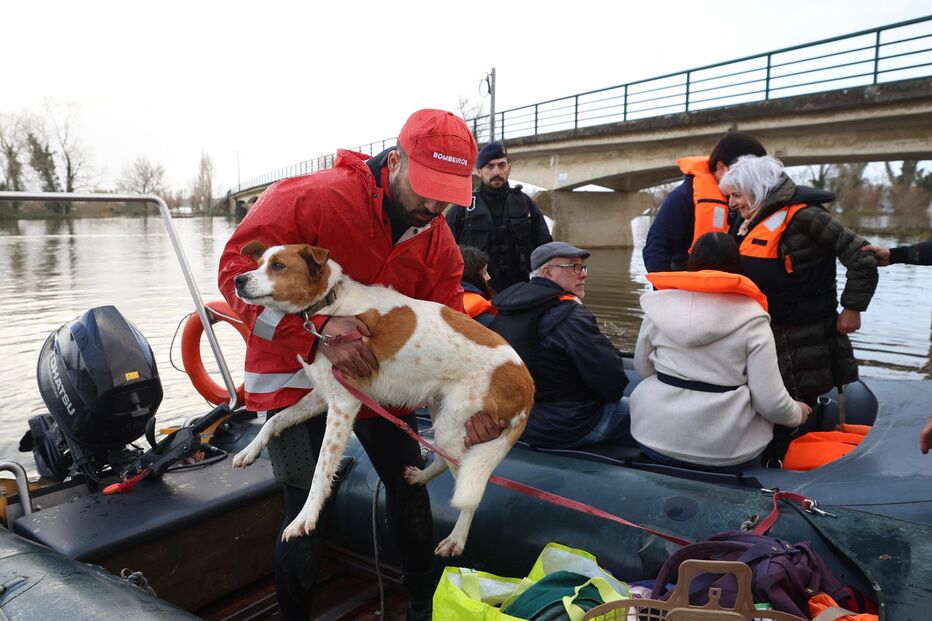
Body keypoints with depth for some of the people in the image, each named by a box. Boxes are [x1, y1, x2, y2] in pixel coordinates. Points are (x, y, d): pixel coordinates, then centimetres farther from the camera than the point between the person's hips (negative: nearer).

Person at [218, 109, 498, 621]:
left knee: (409, 486, 12)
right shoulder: (310, 197, -22)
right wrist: (315, 333, -34)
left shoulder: (438, 242, -5)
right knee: (308, 514, -3)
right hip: (297, 374, -5)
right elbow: (237, 270, -22)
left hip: (377, 374, 5)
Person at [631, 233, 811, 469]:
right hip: (728, 450, 0)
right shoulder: (752, 318, -8)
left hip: (657, 439, 1)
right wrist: (797, 413, 12)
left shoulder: (661, 304, -2)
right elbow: (770, 401, -10)